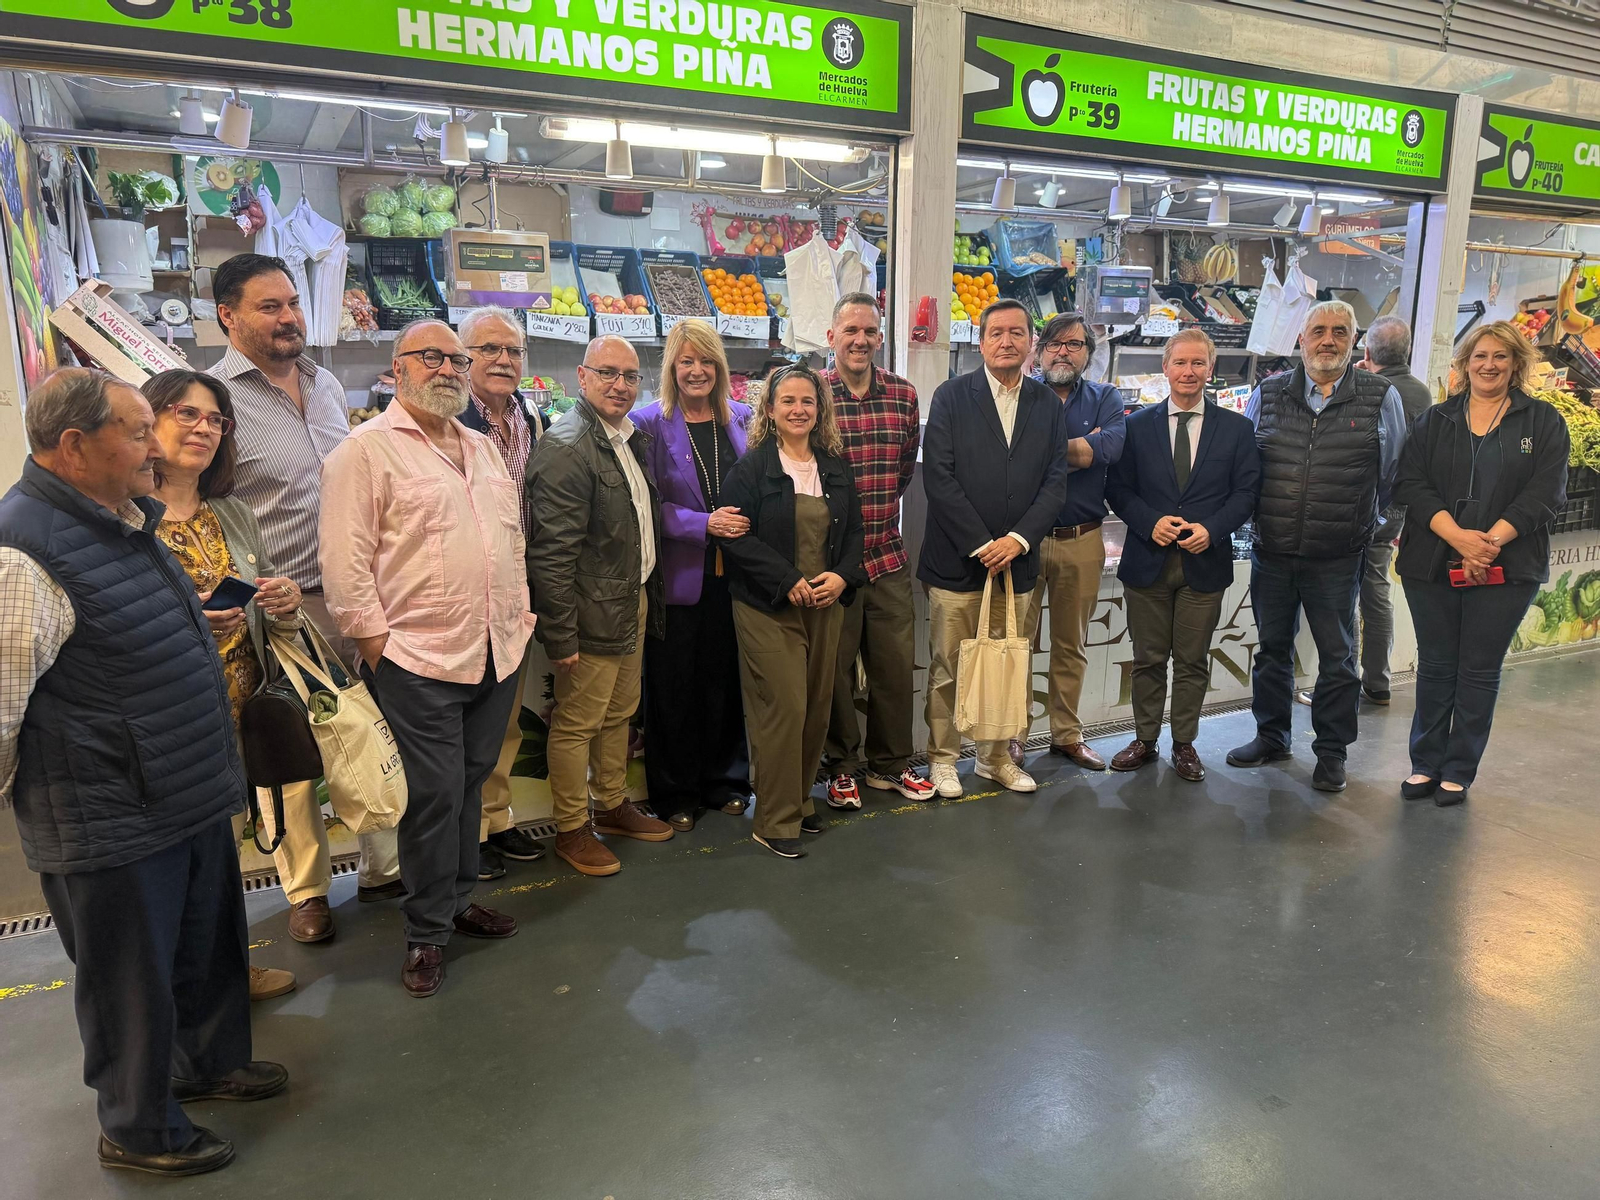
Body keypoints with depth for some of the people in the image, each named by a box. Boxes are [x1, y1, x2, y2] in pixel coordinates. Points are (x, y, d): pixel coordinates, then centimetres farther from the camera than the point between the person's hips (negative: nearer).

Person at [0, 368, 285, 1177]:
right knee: (131, 980, 11)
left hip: (192, 798, 9)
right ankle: (137, 1129, 32)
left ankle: (207, 1060, 47)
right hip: (113, 827, -9)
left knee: (209, 942, 24)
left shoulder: (126, 520, 8)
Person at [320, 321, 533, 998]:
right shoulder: (365, 450, -6)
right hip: (419, 661, -6)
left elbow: (513, 537, 20)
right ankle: (427, 933, 16)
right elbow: (345, 562, -11)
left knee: (471, 783, 16)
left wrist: (520, 617, 14)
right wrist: (375, 642, -12)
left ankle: (458, 899, 33)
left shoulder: (482, 448, 16)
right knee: (434, 795, -1)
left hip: (496, 654, 7)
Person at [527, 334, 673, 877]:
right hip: (593, 613, -9)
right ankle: (572, 829, 19)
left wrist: (649, 596, 16)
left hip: (635, 603, 9)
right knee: (577, 723, 4)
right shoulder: (565, 449, -18)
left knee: (620, 714, 20)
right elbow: (551, 554, -21)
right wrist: (560, 636, -22)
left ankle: (613, 805, 37)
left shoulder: (631, 439, 11)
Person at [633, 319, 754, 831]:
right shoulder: (650, 423, -3)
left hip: (732, 575, 4)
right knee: (673, 687, 3)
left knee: (727, 680, 9)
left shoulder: (741, 420, 10)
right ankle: (675, 794, 19)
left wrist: (746, 524, -2)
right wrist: (705, 524, -17)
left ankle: (726, 782, 27)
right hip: (679, 576, -3)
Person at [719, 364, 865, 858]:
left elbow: (854, 530, 13)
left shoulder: (835, 466, 11)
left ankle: (799, 800, 26)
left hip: (823, 604, 6)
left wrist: (842, 576, -5)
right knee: (784, 707, -8)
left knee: (817, 707, 8)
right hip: (767, 607, -5)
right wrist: (788, 582, -16)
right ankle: (775, 821, 4)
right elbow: (738, 537, -11)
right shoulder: (752, 466, -6)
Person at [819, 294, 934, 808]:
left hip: (888, 555, 4)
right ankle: (841, 766, 23)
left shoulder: (903, 395, 6)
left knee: (895, 664, 10)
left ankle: (890, 763, 27)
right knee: (835, 667, 6)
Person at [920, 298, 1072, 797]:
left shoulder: (1048, 404, 9)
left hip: (1016, 560, 3)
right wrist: (980, 544, -12)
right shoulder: (952, 395, -1)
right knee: (947, 668, 5)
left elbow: (1055, 481, 4)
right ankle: (942, 759, 19)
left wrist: (1017, 540, -10)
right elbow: (938, 476, -8)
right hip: (956, 560, -3)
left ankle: (996, 756, 26)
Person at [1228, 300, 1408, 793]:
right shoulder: (1268, 394, 3)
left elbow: (1393, 475, 9)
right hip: (1270, 552, 2)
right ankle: (1271, 737, 30)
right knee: (1272, 648, 14)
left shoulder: (1381, 397, -1)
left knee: (1337, 657, 8)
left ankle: (1331, 752, 22)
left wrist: (1362, 522, 13)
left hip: (1336, 559, -2)